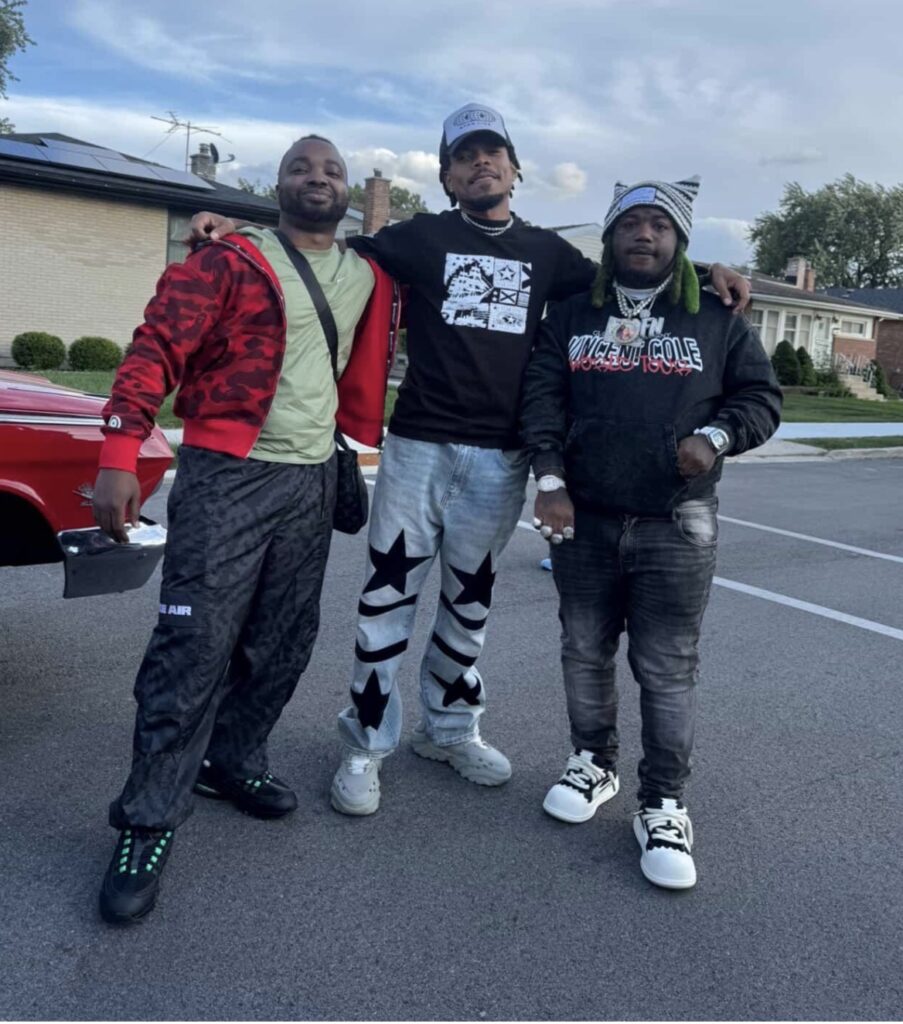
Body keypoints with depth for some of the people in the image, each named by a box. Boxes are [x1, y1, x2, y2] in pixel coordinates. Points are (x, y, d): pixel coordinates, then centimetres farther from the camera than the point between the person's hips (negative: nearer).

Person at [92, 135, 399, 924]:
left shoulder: (368, 277, 12)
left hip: (315, 480, 6)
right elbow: (155, 350, -10)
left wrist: (361, 446, 10)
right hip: (227, 475, -5)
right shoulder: (232, 260, -4)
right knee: (195, 644, -8)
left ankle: (231, 761, 31)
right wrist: (119, 456, -19)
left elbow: (366, 372, 21)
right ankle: (150, 822, 4)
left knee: (283, 642, 11)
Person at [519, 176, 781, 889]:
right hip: (584, 520, 2)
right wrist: (551, 479, -9)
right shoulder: (572, 317, 9)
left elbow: (762, 396, 8)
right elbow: (542, 398, 3)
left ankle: (664, 807, 14)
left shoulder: (718, 321, 5)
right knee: (585, 654, 13)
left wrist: (717, 436, -12)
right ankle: (594, 764, 34)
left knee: (668, 670, 0)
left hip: (676, 529, -2)